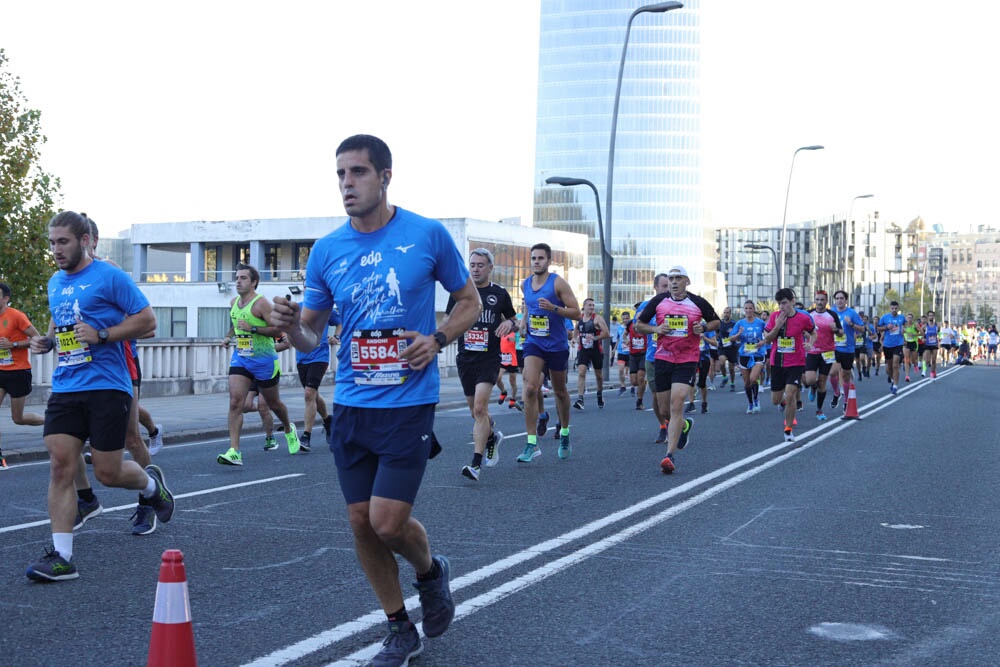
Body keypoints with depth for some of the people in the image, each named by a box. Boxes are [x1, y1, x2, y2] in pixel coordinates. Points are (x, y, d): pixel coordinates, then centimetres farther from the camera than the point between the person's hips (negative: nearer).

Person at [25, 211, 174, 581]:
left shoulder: (110, 277, -5)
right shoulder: (55, 283, 15)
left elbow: (147, 320, -7)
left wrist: (101, 334, -17)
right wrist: (47, 341, 10)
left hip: (106, 387, -5)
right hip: (64, 389, 6)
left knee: (108, 473, 0)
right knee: (60, 466, -7)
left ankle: (150, 483, 35)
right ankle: (61, 557, -5)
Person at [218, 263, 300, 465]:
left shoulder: (261, 303, -14)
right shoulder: (233, 302, 8)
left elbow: (278, 329, -19)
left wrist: (252, 328, -25)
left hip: (264, 360, -5)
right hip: (240, 358, 5)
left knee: (273, 403, 13)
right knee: (235, 403, -14)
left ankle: (289, 430, 46)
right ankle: (234, 452, -19)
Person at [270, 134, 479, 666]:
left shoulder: (428, 235, -5)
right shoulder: (327, 251, 3)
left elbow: (470, 301, 7)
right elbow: (310, 335, 9)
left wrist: (437, 339, -11)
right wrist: (290, 326, -14)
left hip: (408, 403, -4)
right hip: (351, 404, 4)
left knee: (388, 522, -9)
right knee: (361, 523, 7)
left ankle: (430, 571, 26)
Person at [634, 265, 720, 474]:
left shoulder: (698, 303, 1)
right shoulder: (658, 301, 3)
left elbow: (716, 321, 17)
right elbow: (638, 325, 9)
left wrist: (704, 327, -4)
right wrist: (655, 329, -9)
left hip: (688, 360, -3)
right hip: (662, 359, 3)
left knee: (676, 404, -17)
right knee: (664, 410, 10)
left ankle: (670, 455, -17)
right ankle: (685, 425, 46)